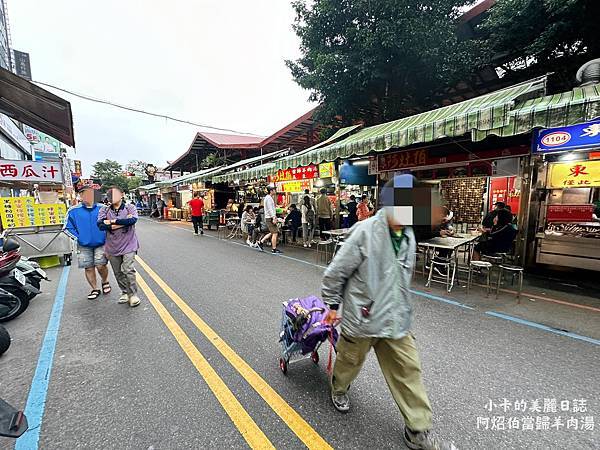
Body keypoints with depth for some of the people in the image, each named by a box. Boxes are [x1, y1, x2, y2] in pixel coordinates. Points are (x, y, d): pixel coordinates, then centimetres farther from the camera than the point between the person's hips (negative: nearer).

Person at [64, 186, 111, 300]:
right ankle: (95, 289, 24)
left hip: (101, 244, -2)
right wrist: (78, 238, -3)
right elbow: (68, 227, 6)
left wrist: (107, 238, 0)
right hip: (84, 246, 2)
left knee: (101, 265, -9)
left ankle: (105, 282, 21)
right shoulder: (74, 211, -3)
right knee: (89, 268, 8)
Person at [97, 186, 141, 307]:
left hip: (128, 246, -4)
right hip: (112, 247, 4)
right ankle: (125, 292, 29)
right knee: (118, 272, 12)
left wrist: (113, 221, -16)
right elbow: (100, 225, -10)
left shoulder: (130, 208, -3)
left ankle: (133, 294, 4)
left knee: (128, 270, -11)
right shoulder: (104, 210, 5)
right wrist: (123, 223, -18)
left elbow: (133, 220, -22)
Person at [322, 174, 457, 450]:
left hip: (397, 320, 5)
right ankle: (339, 390, 51)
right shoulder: (364, 232, -24)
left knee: (408, 372, 13)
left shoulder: (408, 235, -1)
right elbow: (336, 272, -15)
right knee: (350, 362, 20)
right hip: (362, 317, -5)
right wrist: (333, 305, -4)